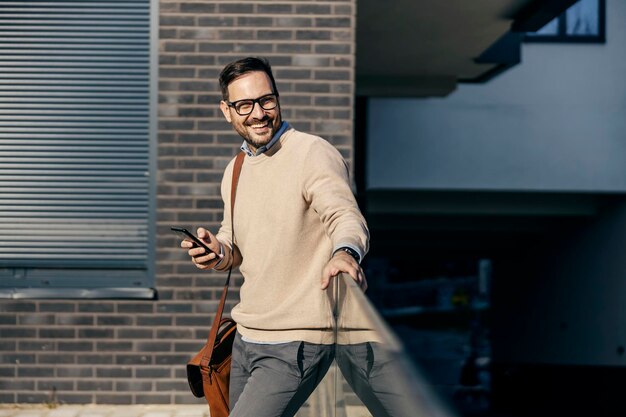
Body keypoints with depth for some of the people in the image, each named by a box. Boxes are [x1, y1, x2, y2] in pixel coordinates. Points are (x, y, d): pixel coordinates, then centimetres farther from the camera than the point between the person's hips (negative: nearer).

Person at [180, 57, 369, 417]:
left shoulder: (313, 154, -13)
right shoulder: (235, 170, 13)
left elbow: (346, 215, -27)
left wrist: (345, 252, -50)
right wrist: (219, 253, -4)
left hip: (296, 347, -8)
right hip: (246, 339, 8)